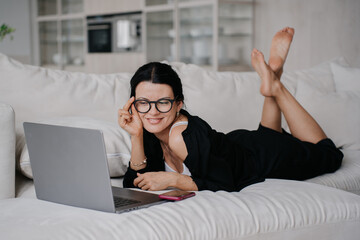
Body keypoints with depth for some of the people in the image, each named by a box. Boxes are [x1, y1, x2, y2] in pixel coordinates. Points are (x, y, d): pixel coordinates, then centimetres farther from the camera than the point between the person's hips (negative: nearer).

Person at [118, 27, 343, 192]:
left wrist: (173, 179, -41)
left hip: (261, 154, -6)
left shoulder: (182, 135, -42)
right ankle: (271, 79, 31)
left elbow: (225, 184, -35)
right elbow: (135, 182, -21)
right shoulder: (151, 129, -22)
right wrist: (136, 136, -33)